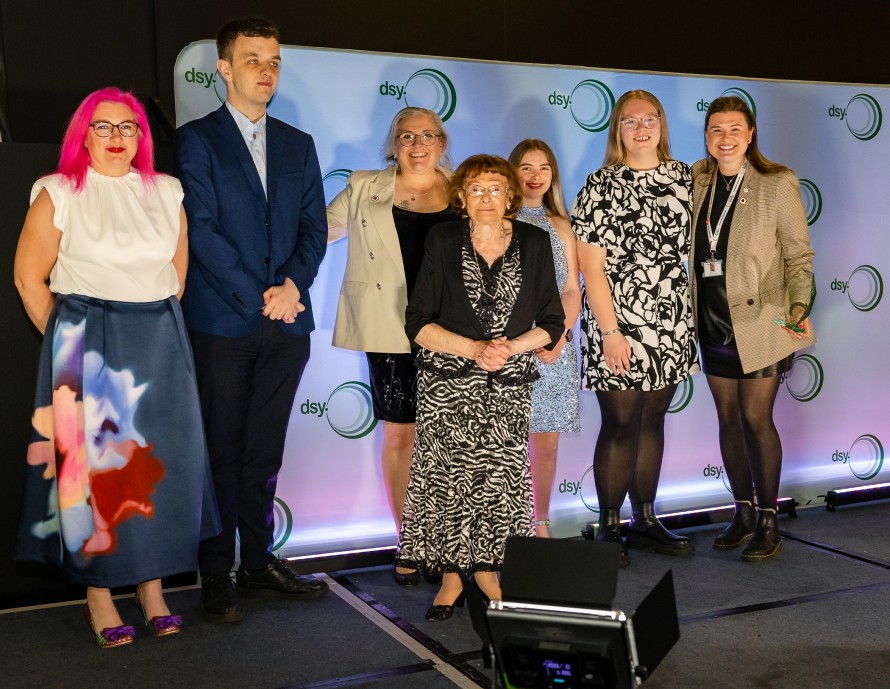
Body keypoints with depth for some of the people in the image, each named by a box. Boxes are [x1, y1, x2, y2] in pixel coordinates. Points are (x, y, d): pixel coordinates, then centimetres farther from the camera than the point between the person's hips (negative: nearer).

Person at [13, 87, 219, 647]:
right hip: (85, 345, -3)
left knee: (157, 460, 4)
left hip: (160, 344, 4)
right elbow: (29, 276, -1)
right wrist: (67, 342, 1)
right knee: (92, 460, -2)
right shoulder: (59, 194, -1)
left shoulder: (166, 193, 10)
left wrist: (159, 327, 12)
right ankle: (99, 597, 10)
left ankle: (153, 588, 16)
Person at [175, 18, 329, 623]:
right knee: (222, 453, 2)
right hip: (222, 322, -4)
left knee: (264, 452, 11)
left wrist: (294, 284, -8)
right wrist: (257, 297, -13)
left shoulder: (298, 144, 16)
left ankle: (259, 562, 22)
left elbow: (314, 226, 10)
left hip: (287, 322, 4)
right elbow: (201, 229, -8)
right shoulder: (197, 139, 1)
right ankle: (216, 577, 12)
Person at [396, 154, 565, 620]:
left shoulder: (535, 244, 4)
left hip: (509, 386, 1)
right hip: (448, 384, -1)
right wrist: (474, 348, -14)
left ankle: (486, 569, 18)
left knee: (500, 477, -2)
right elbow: (418, 323, -2)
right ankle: (451, 575, 13)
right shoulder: (443, 241, 2)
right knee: (448, 476, -3)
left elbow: (552, 323, 5)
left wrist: (512, 346, -12)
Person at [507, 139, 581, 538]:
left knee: (547, 442, 6)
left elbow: (572, 289, 11)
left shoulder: (560, 226, 15)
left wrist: (561, 334, -7)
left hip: (555, 349, 4)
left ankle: (540, 523, 20)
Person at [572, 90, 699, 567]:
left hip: (671, 323, 5)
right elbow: (591, 266, -11)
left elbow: (692, 243, 16)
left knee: (653, 421, 12)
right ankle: (609, 528, 12)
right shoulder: (601, 187, -6)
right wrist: (610, 331, -16)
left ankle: (644, 521, 24)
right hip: (619, 324, -5)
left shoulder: (683, 176, 9)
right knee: (620, 425, 0)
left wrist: (695, 312, 11)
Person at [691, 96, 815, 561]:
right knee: (729, 418, 12)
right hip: (713, 323, 5)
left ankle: (767, 521, 14)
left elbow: (799, 254, -5)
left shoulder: (777, 184, -7)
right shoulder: (696, 182, 6)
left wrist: (799, 306, -19)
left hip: (759, 322, -5)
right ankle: (743, 512, 26)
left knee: (756, 419, -1)